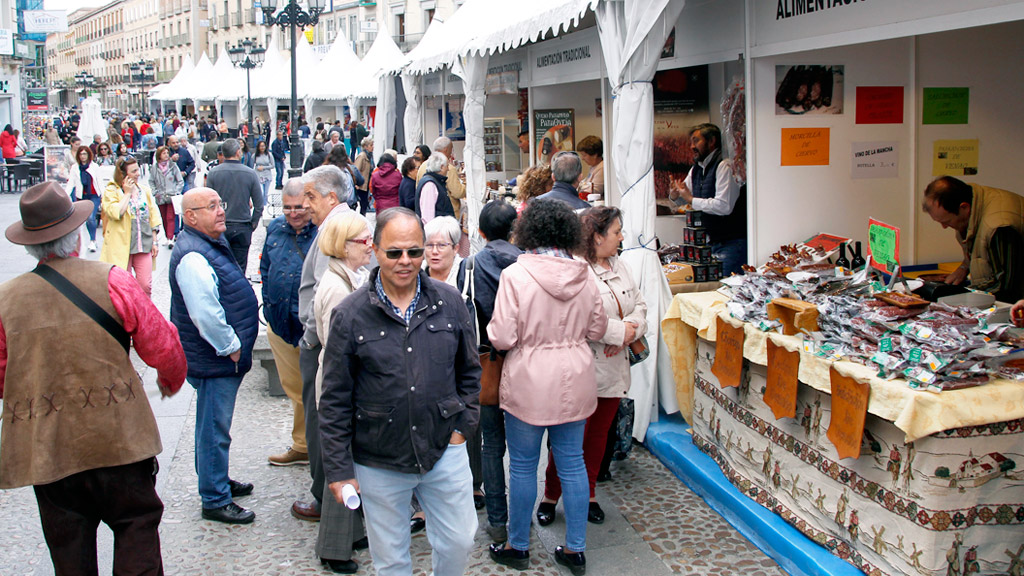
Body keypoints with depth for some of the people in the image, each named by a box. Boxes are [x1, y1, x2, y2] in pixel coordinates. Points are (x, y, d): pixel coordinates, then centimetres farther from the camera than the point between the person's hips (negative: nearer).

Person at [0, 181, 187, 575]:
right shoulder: (112, 282, -10)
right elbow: (162, 347, -4)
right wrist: (171, 380, 18)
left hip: (44, 448, 3)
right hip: (117, 437, -2)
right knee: (136, 526, 11)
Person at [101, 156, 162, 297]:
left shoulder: (144, 190, 12)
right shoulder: (111, 191, -2)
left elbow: (153, 217, 15)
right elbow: (115, 213, -19)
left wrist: (154, 242, 10)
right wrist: (127, 193, -10)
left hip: (144, 246, 3)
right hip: (121, 246, -3)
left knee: (145, 285, -1)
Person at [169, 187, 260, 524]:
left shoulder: (214, 242, 11)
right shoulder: (192, 257, -23)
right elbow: (205, 315, -29)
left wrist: (236, 345, 19)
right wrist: (232, 347, -17)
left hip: (227, 356, 10)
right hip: (215, 360, -10)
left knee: (215, 426, 23)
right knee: (215, 430, 0)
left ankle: (219, 481, 38)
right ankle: (215, 501, 10)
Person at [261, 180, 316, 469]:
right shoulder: (275, 229, 8)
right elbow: (265, 269, 20)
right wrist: (269, 306, 12)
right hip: (280, 325, 6)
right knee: (294, 389, 19)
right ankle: (301, 446, 35)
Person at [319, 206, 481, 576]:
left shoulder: (449, 301, -1)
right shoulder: (351, 315, -8)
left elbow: (469, 370, 12)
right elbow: (335, 401, -4)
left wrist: (464, 425, 4)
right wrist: (339, 469, -4)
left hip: (444, 450, 2)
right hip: (378, 462, -2)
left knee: (458, 542, 13)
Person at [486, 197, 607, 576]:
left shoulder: (516, 275, -16)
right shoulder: (583, 275, -3)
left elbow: (502, 337, -16)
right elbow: (597, 329, 8)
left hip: (529, 384, -4)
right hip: (575, 382, 4)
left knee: (523, 465, 10)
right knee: (572, 462, 12)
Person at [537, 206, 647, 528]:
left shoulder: (620, 266, 10)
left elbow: (639, 305, 12)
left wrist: (631, 330, -9)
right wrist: (619, 331, -20)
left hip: (614, 368, 8)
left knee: (599, 434, 16)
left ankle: (588, 494, 30)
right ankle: (551, 496, 17)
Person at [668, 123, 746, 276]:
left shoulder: (724, 166, -14)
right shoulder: (696, 169, 12)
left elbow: (724, 206, -24)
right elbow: (683, 199, 23)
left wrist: (691, 199, -16)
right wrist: (674, 195, -1)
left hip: (733, 242, -8)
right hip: (714, 242, 8)